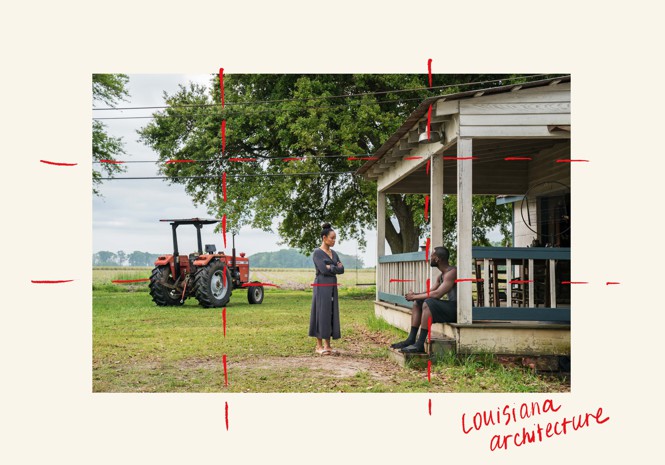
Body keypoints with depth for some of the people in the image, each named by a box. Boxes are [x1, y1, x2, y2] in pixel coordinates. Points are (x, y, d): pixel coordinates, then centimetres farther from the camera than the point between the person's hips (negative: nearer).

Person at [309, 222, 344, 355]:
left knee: (331, 315, 6)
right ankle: (319, 346, 3)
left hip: (332, 288, 7)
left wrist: (331, 267, -9)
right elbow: (323, 270, -19)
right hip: (321, 287, -7)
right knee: (321, 315, -4)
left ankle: (327, 345, 11)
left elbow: (341, 269, 4)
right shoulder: (317, 253, -8)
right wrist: (336, 267, -6)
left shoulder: (334, 253, 14)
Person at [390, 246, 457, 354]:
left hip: (456, 310, -10)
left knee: (428, 303, -30)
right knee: (417, 303, 10)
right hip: (449, 308, 10)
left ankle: (420, 344, -29)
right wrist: (414, 295, -3)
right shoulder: (442, 276, 16)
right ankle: (411, 340, 4)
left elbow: (437, 294, -25)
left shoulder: (452, 272, -17)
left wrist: (414, 296, -16)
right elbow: (430, 291, 17)